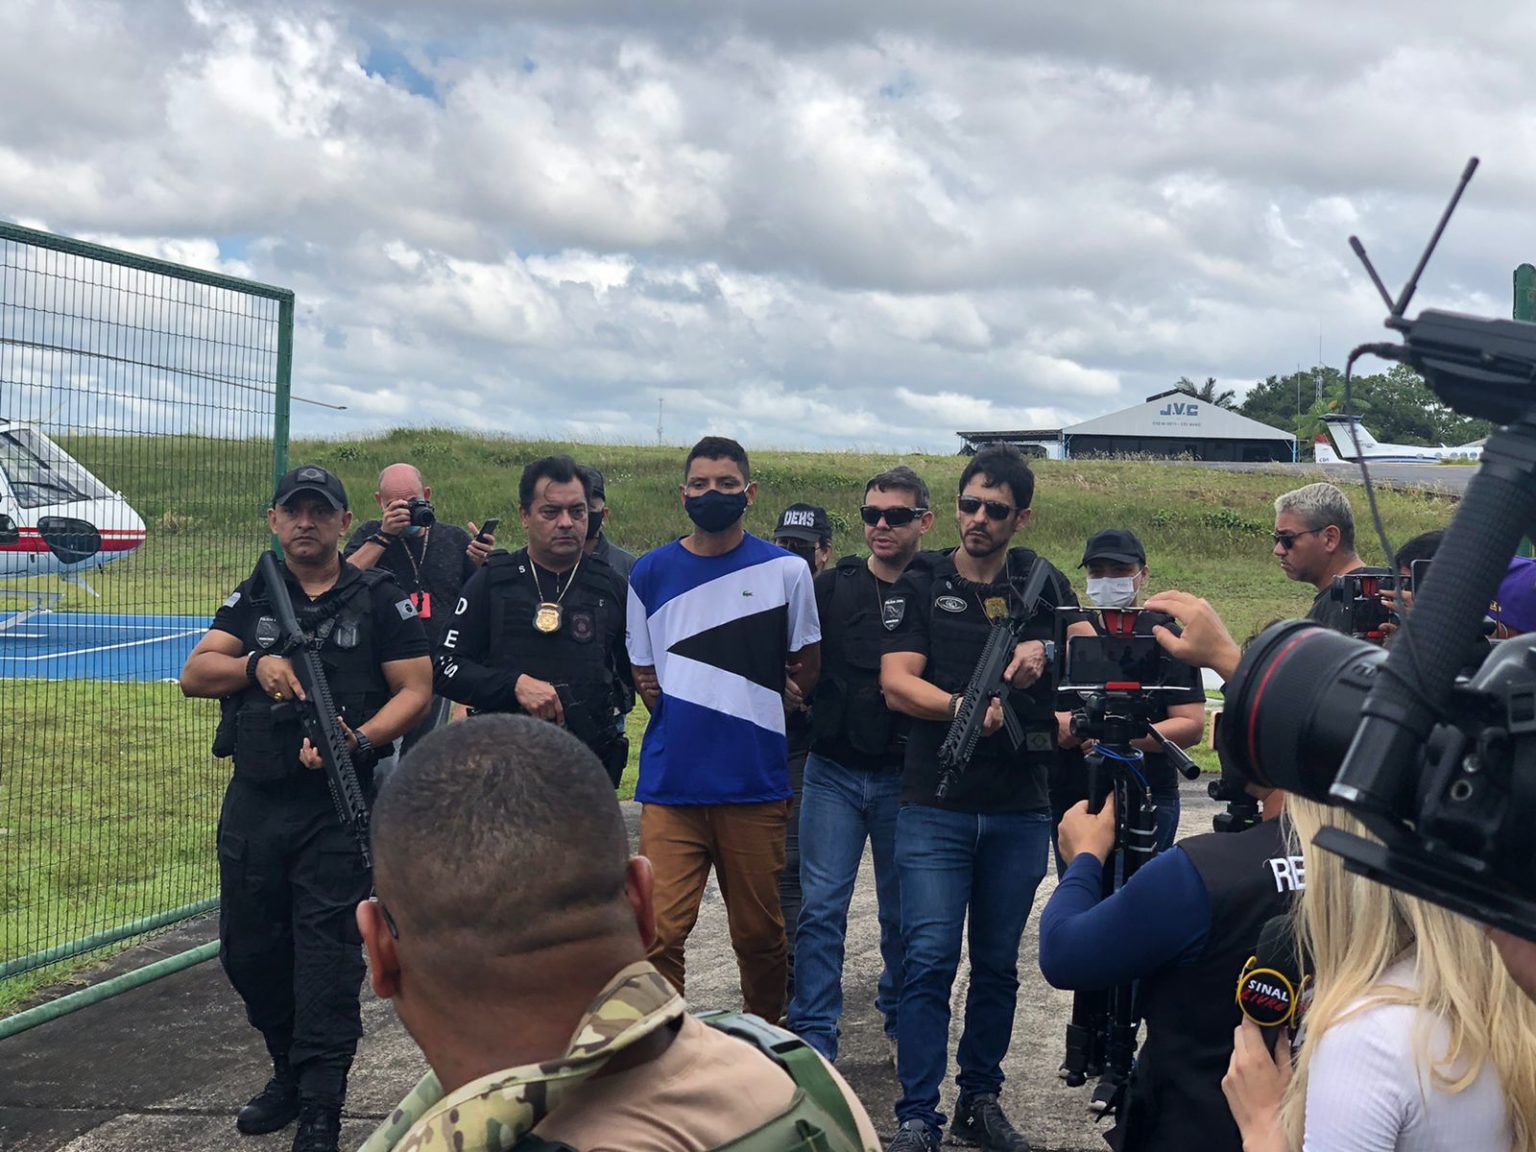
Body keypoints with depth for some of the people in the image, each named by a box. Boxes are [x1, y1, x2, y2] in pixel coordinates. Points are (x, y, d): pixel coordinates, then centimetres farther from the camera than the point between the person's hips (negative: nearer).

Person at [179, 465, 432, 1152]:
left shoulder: (380, 600, 2)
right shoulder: (252, 599, 12)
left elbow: (415, 691, -2)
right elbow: (194, 675, 4)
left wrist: (359, 741, -19)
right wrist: (256, 665, -15)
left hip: (339, 803, -4)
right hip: (254, 802, 5)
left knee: (327, 955, -6)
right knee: (247, 951, 12)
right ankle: (290, 1071, 32)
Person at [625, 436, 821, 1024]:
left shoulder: (785, 570, 3)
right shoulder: (650, 572, 6)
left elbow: (807, 666, 12)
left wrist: (754, 715, 9)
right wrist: (680, 716, 5)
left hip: (756, 783, 0)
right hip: (670, 783, 1)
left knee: (759, 935, 10)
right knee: (659, 934, -7)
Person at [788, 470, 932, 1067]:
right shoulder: (832, 587, 4)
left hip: (906, 776, -1)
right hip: (833, 771, 1)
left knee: (903, 913, 11)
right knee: (821, 907, -2)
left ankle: (901, 1021, 30)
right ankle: (813, 1039, 3)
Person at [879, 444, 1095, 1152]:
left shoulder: (1043, 582, 10)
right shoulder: (920, 587, 4)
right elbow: (896, 685, -6)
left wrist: (1044, 648, -16)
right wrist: (962, 706, -23)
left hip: (1019, 812, 2)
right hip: (935, 807, -2)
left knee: (998, 963, 10)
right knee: (930, 958, -9)